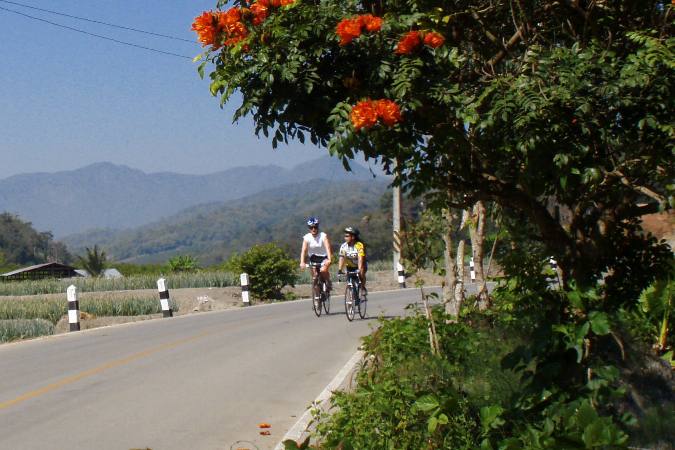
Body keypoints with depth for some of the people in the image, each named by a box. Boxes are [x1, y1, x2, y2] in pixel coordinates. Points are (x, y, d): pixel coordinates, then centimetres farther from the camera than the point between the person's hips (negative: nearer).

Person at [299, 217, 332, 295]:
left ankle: (328, 283, -1)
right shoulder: (306, 237, -13)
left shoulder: (323, 236, -18)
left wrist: (329, 259, -44)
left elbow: (328, 248, -29)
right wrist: (302, 262, -36)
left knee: (323, 270, -28)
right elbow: (303, 250, -21)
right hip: (313, 258, 2)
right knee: (314, 275, -9)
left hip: (324, 257, -2)